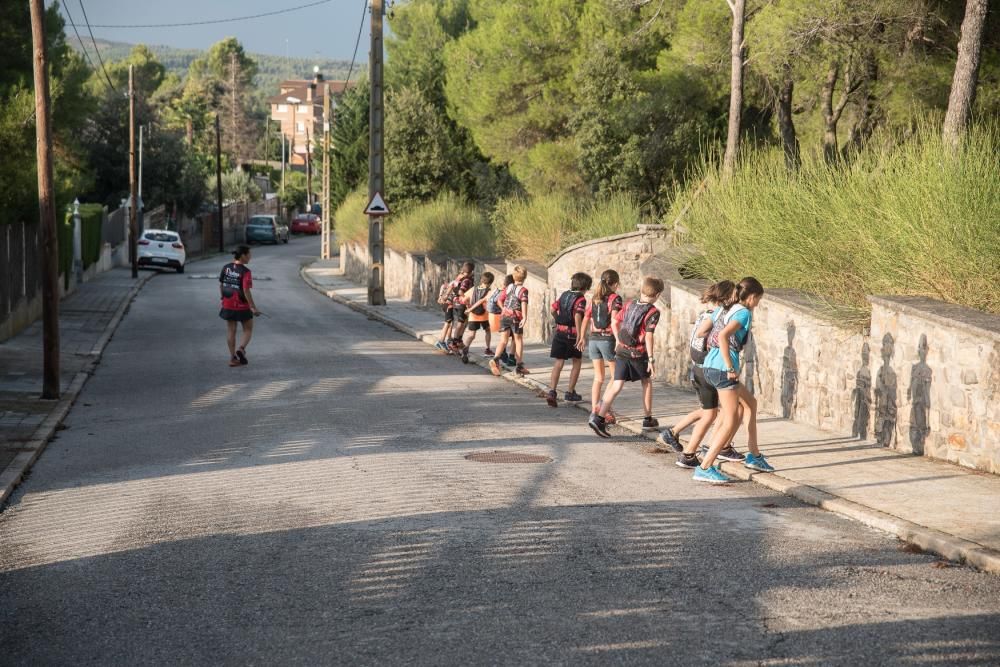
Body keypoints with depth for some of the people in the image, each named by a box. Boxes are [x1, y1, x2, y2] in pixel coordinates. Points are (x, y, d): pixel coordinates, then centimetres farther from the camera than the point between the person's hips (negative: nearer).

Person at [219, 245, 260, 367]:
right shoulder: (245, 271, -18)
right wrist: (253, 307, -17)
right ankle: (241, 348, -10)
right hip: (242, 306, -5)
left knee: (231, 331, 12)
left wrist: (222, 298, 24)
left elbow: (221, 285, 8)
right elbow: (246, 291, -21)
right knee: (248, 330, 12)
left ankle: (233, 357, 15)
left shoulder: (226, 268, 1)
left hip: (228, 305, 5)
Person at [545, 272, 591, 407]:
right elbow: (577, 317, -22)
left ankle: (552, 391, -14)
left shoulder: (564, 295, 10)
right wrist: (579, 336, -23)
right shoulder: (580, 299, -10)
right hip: (572, 334, -5)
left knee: (559, 362, 3)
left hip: (560, 332, 5)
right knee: (577, 361, 14)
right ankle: (570, 392, 15)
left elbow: (553, 310, 14)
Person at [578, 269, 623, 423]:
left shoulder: (595, 298, 10)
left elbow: (586, 319, 14)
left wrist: (582, 338, 25)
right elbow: (614, 320, -20)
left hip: (593, 339, 6)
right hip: (608, 339, -6)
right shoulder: (615, 298, -8)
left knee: (598, 377, 15)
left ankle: (594, 409, 11)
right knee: (615, 377, 6)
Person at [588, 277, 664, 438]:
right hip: (638, 353, -4)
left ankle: (599, 417, -16)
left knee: (617, 386, 1)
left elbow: (614, 322, 12)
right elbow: (648, 336, -18)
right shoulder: (653, 312, -10)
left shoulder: (629, 305, 8)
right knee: (647, 382, 19)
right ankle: (648, 419, 29)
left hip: (621, 351, 4)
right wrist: (651, 359, -15)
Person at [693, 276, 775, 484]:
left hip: (710, 365, 9)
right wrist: (730, 368, -20)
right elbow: (723, 336, -24)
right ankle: (704, 468, -9)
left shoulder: (723, 310, 17)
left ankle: (754, 455, 27)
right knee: (731, 422, -5)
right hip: (722, 368, -9)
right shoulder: (744, 313, -7)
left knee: (750, 403, 23)